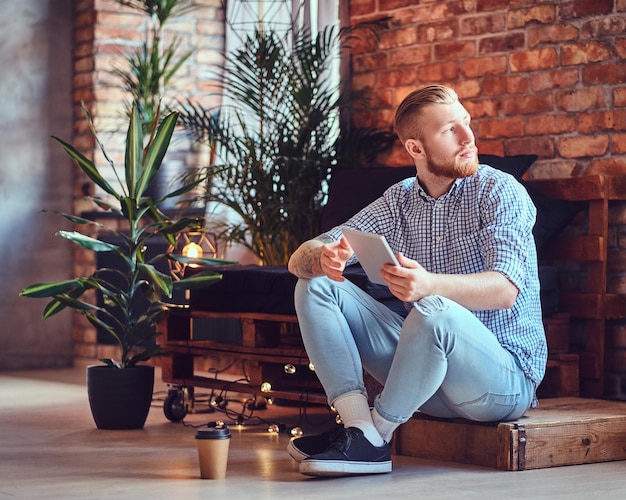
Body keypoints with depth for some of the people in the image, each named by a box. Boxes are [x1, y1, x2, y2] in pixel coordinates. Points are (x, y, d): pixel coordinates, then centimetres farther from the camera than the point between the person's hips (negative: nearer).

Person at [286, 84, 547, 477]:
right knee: (315, 287, -4)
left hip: (506, 374, -5)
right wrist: (323, 258, -25)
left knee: (433, 310, -37)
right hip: (427, 366, 6)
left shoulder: (499, 191, -7)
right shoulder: (400, 200, 8)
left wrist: (429, 285, -44)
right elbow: (301, 259, 2)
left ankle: (377, 434, -17)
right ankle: (360, 428, -20)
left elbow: (505, 289, -23)